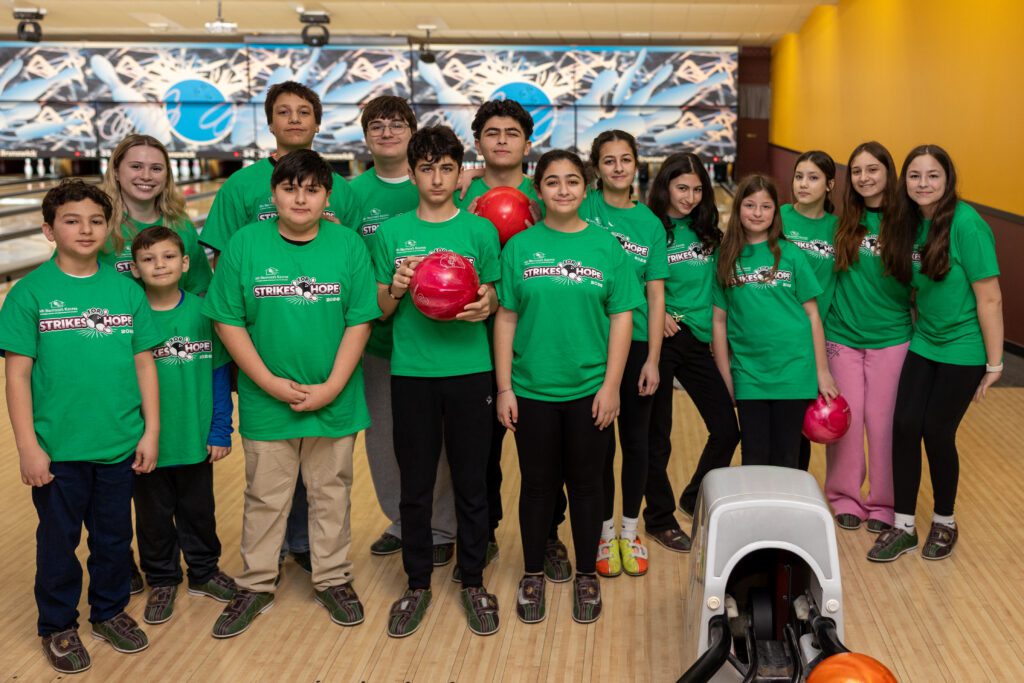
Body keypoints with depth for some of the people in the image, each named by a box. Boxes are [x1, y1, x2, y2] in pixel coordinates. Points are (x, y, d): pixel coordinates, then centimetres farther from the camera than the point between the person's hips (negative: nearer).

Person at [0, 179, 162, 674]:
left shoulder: (126, 290, 0)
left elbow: (144, 363, 4)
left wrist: (151, 430, 2)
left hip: (119, 445, 3)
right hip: (58, 447, -2)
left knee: (114, 536, 17)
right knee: (58, 539, 13)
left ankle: (110, 611, 38)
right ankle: (58, 626, 31)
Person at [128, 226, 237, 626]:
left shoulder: (203, 312, -8)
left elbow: (220, 374, -2)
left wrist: (221, 431, -3)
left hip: (196, 439, 1)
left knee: (198, 510, 18)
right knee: (154, 516, 15)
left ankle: (204, 571, 38)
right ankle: (162, 581, 34)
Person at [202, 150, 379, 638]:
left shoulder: (348, 245, -7)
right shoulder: (245, 244, -8)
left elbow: (360, 321, -6)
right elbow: (228, 321, -6)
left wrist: (331, 387, -13)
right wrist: (271, 383, -12)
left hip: (334, 399, 0)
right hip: (266, 400, 0)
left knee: (331, 493, 16)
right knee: (265, 497, 14)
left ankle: (332, 579, 33)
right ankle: (256, 585, 31)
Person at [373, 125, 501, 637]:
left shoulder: (480, 230, 2)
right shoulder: (392, 232, 4)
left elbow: (493, 298, 7)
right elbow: (380, 310, 6)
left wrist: (485, 304, -16)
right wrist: (396, 289, -15)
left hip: (469, 370, 0)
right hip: (411, 371, 1)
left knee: (471, 481, 8)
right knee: (415, 484, 9)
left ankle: (473, 581, 25)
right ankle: (417, 584, 24)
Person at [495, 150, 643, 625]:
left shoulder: (606, 246, -1)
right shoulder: (520, 247, 0)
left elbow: (621, 318, -1)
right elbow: (506, 318, 0)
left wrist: (610, 385, -7)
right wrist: (504, 388, -3)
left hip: (589, 390, 0)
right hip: (532, 390, 0)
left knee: (586, 483, 11)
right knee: (538, 484, 12)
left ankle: (586, 576, 27)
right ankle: (533, 576, 28)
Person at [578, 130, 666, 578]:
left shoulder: (649, 223, 2)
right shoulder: (583, 207, -1)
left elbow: (656, 294, 0)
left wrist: (652, 359, -5)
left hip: (636, 343, 1)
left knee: (635, 440, 10)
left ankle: (630, 532, 26)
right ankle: (605, 532, 23)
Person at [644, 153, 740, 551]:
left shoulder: (707, 233, 8)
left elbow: (717, 284, 16)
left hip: (697, 339, 5)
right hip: (659, 340, -5)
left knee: (727, 428, 5)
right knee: (657, 436, 5)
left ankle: (695, 500, 28)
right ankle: (660, 519, 21)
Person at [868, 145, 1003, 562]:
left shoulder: (966, 225, -20)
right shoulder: (911, 223, 0)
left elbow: (989, 298, -18)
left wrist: (994, 363, -15)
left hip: (962, 348, -6)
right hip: (923, 342, 6)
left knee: (937, 433, 2)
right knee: (904, 426, 1)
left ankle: (944, 524, 25)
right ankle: (903, 527, 14)